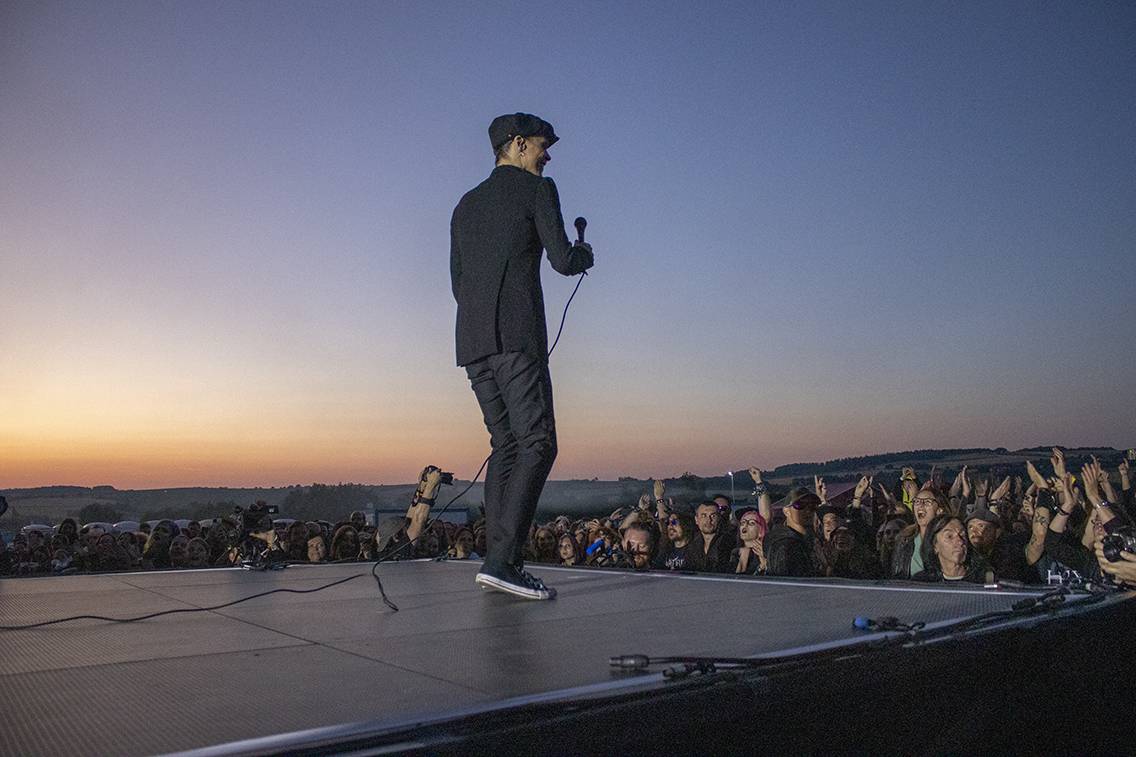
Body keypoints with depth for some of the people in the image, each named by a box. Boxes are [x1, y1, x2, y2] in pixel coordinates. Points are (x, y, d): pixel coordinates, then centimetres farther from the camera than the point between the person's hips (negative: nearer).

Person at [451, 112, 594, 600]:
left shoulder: (466, 204, 25)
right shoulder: (537, 189, 3)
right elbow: (563, 261, -6)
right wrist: (584, 254, 16)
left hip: (472, 340, 8)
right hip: (517, 335, -8)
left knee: (506, 444, 9)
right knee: (538, 444, -9)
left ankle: (501, 560, 4)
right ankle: (502, 560, -18)